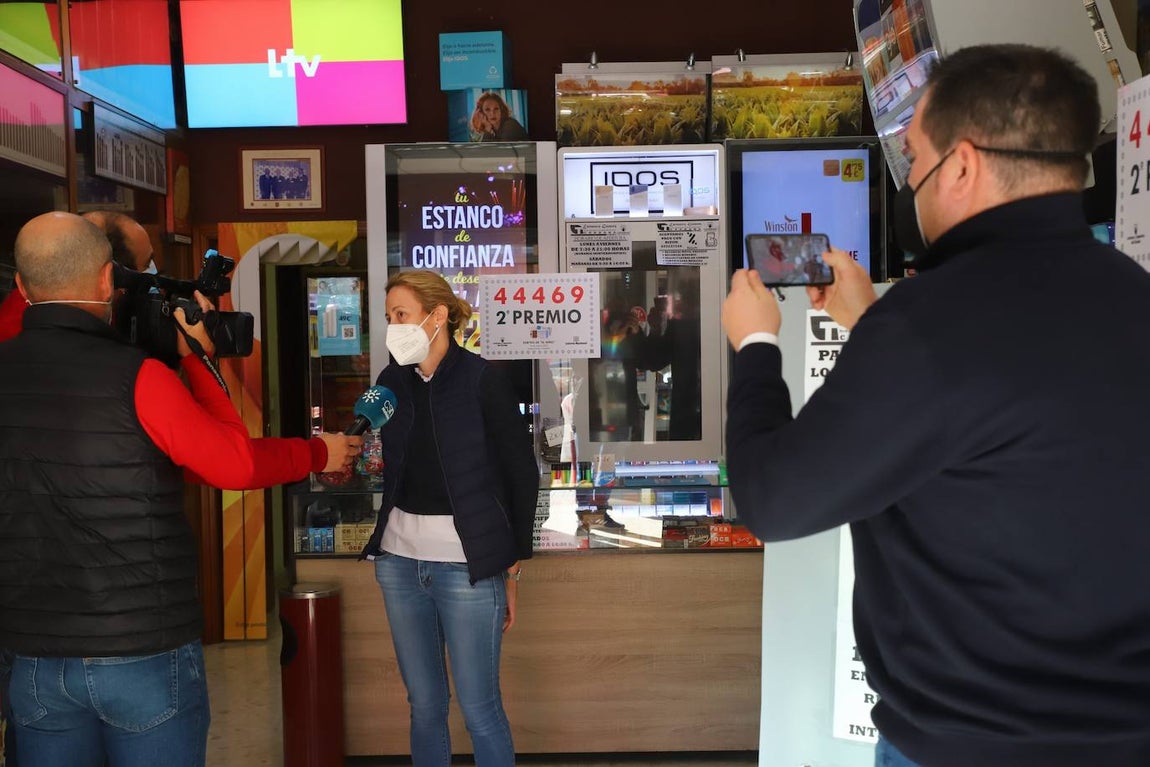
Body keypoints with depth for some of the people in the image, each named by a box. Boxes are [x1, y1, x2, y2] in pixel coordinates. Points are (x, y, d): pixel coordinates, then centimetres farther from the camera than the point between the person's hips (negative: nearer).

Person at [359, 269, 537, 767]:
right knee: (425, 706, 15)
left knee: (479, 708, 3)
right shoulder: (392, 381, 6)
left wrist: (513, 568, -4)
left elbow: (522, 475, -5)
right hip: (399, 558, 5)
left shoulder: (481, 380, -9)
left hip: (467, 562, -5)